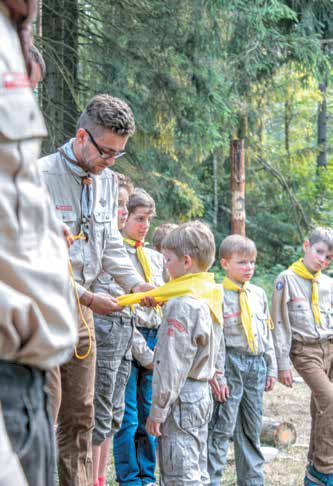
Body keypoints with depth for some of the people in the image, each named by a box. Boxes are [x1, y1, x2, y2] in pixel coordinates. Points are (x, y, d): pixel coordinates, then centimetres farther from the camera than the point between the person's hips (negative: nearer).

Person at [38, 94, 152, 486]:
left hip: (79, 308, 7)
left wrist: (134, 282, -1)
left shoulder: (106, 180, 8)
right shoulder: (41, 177, -16)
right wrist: (87, 298, -19)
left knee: (80, 414, 10)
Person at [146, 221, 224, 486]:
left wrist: (157, 411, -15)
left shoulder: (182, 304, -19)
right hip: (202, 394, 10)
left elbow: (172, 364, -19)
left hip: (181, 397, -10)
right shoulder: (211, 296, 8)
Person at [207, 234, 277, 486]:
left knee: (252, 429, 12)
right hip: (231, 364, -6)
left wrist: (271, 368, 15)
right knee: (222, 427, -6)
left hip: (256, 365, 6)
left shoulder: (259, 294, 12)